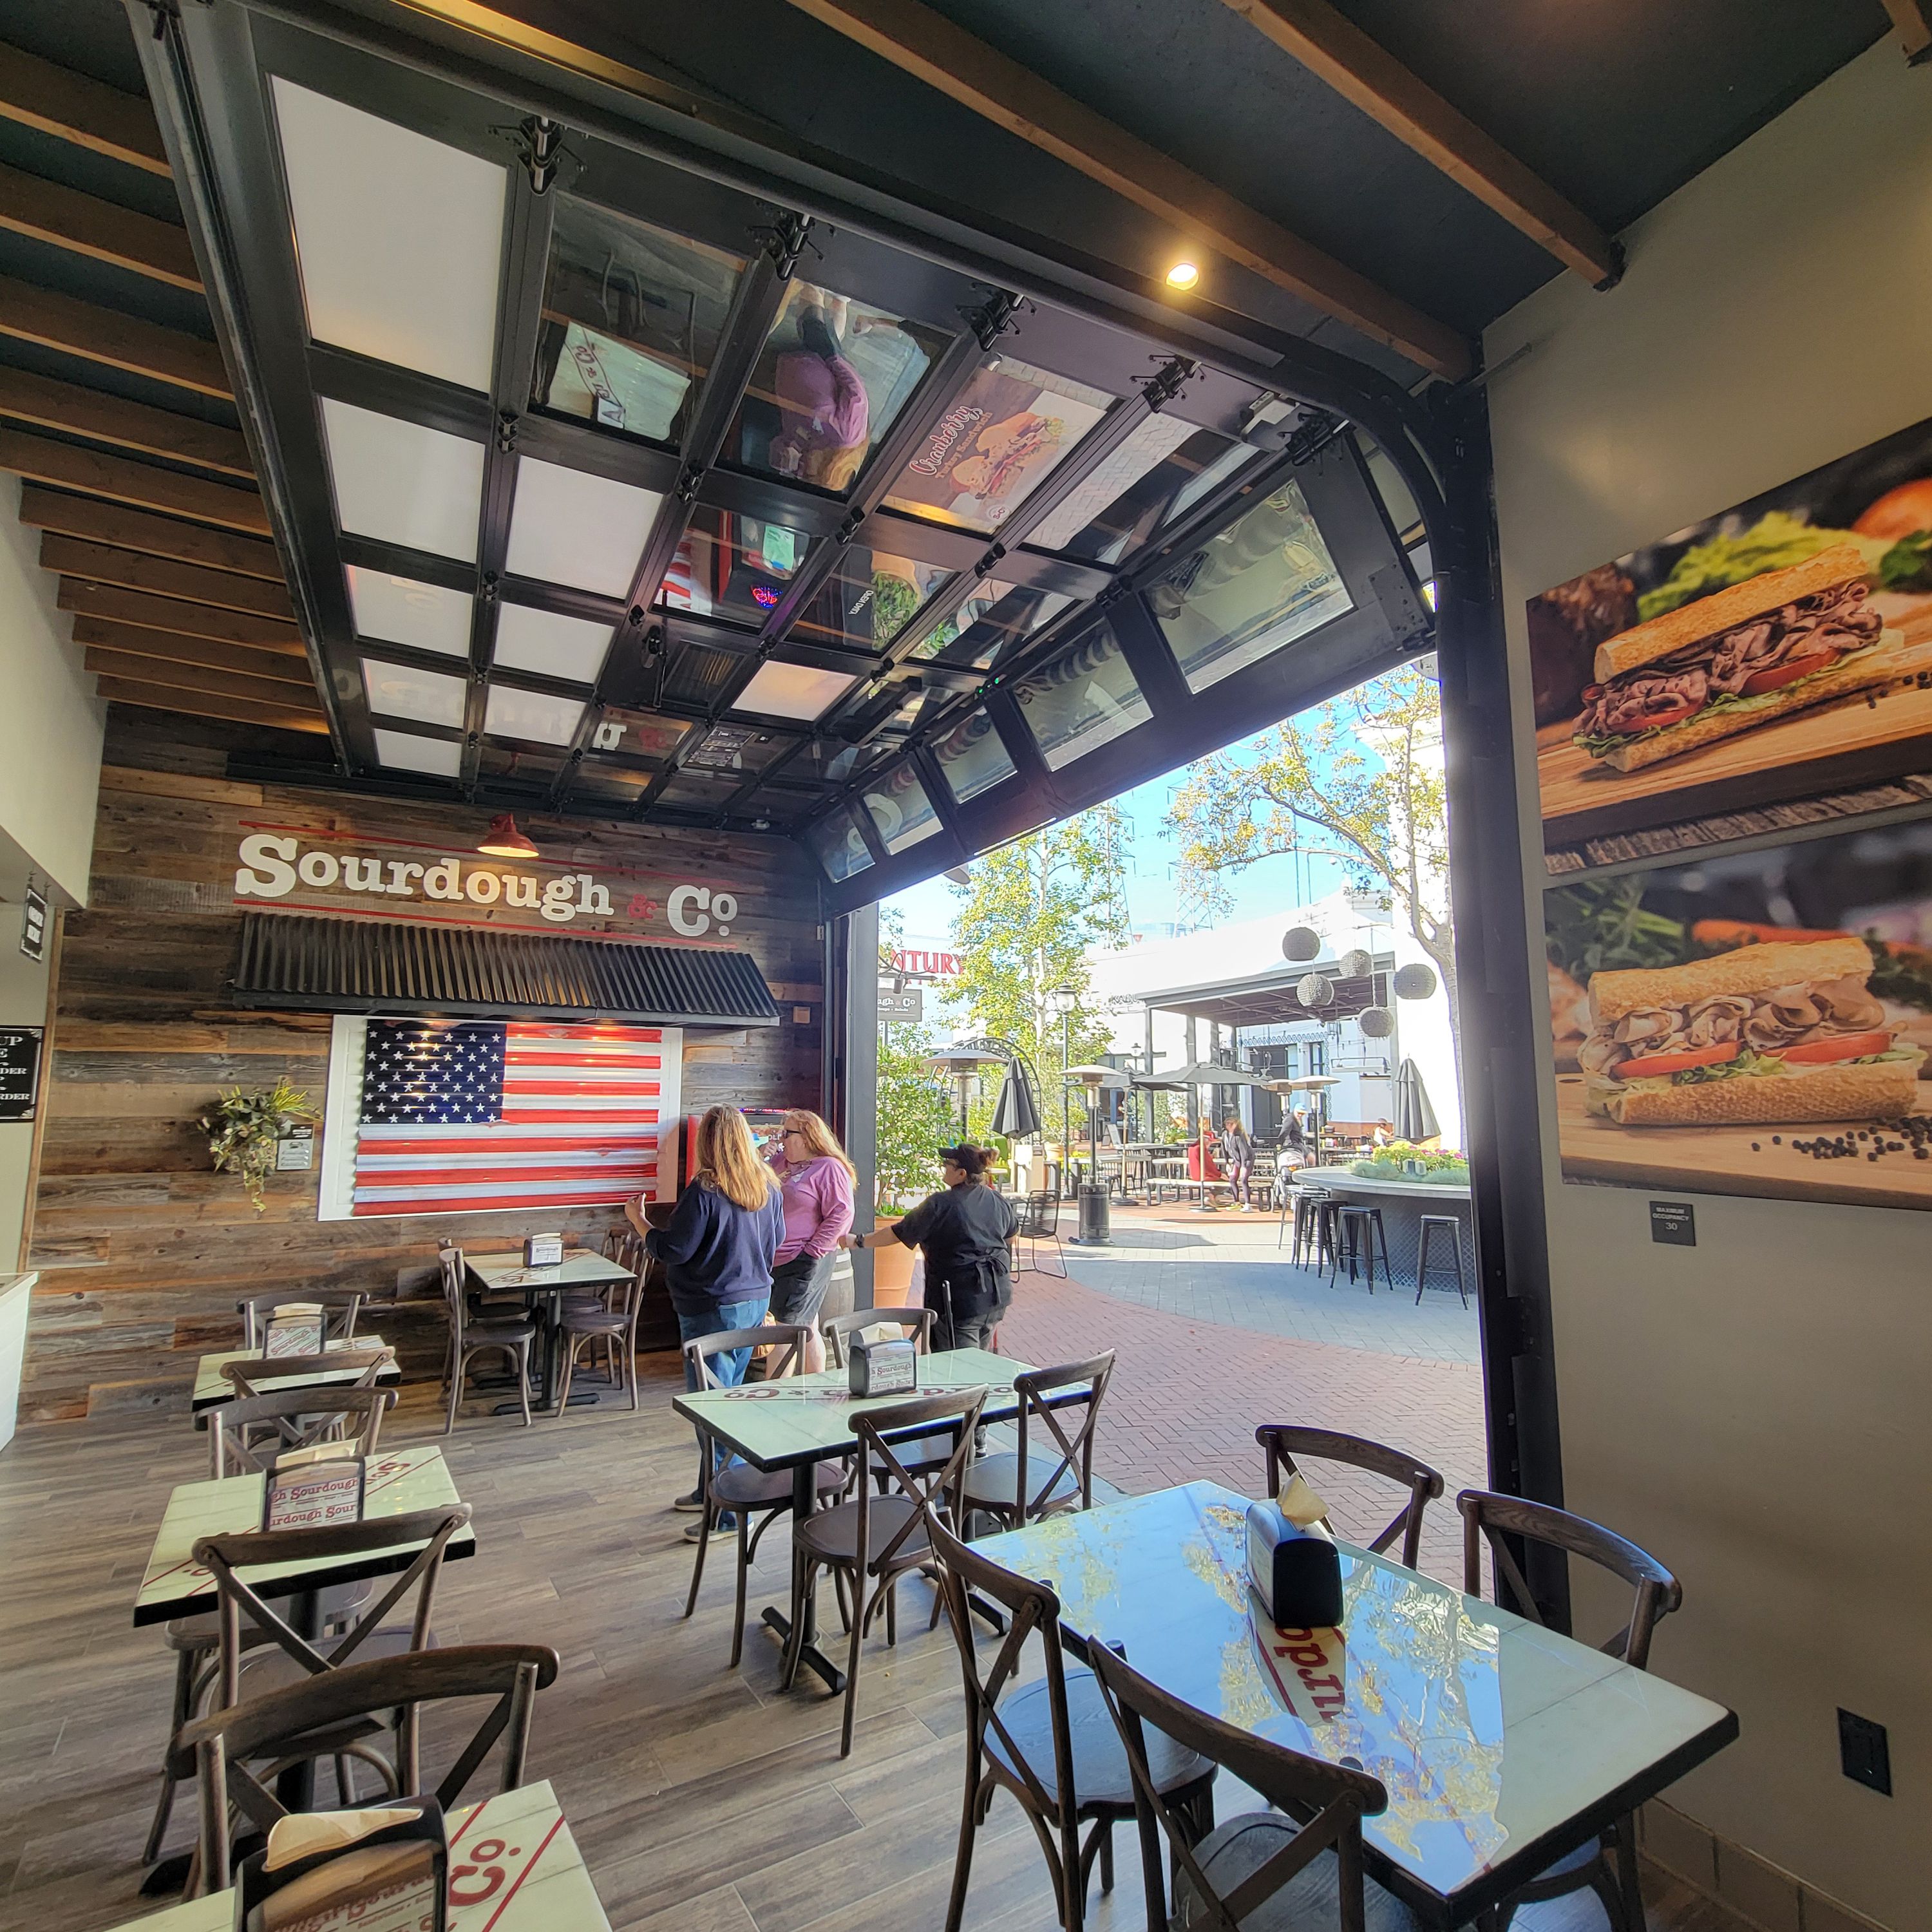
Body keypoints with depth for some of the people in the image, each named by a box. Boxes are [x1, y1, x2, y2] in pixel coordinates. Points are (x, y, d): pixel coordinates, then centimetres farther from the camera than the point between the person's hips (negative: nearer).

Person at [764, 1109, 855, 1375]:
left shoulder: (830, 1168, -11)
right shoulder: (780, 1161, 12)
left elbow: (841, 1214, -16)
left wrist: (812, 1251, -17)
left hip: (804, 1264, -8)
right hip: (773, 1261, 8)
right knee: (806, 1331, 15)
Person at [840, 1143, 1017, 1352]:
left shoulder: (940, 1204, -15)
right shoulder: (999, 1201, 3)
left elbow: (898, 1233, -10)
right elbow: (1010, 1237, 20)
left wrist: (857, 1242, 1)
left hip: (961, 1298, -7)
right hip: (997, 1296, 7)